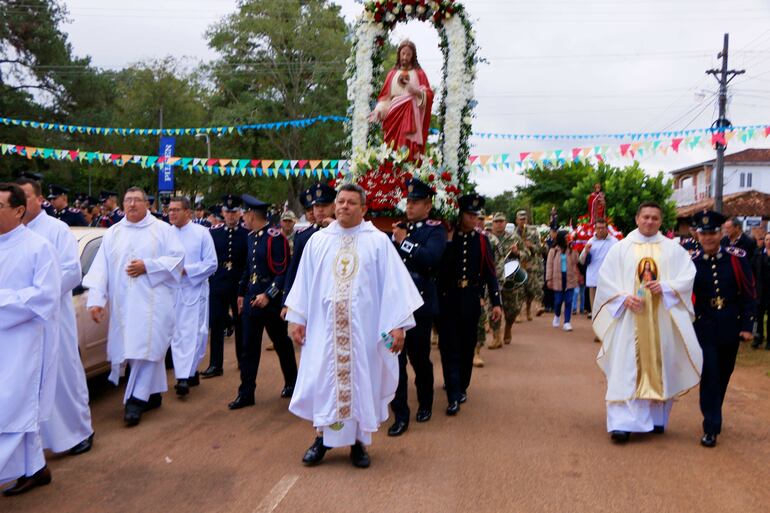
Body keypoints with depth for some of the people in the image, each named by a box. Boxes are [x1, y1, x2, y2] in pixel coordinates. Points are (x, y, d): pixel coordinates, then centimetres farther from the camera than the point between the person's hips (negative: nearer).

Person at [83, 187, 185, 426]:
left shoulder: (162, 229, 4)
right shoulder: (112, 233, 11)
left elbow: (177, 258, -3)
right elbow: (100, 268, 4)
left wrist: (147, 266, -13)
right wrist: (96, 299, -7)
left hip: (152, 301, -3)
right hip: (123, 303, 3)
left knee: (147, 348, -10)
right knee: (141, 350, 7)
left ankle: (136, 399, -6)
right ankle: (153, 394, 20)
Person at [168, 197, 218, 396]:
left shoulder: (201, 232, -5)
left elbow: (211, 263, -7)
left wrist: (185, 270, -16)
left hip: (194, 290, -4)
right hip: (172, 291, 4)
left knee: (192, 333, -8)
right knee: (177, 334, 8)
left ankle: (184, 377, -9)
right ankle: (190, 372, 19)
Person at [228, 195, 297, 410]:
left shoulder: (275, 237, -15)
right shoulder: (251, 237, 9)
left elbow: (284, 271, -18)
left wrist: (268, 295, -22)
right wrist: (242, 294, 17)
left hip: (270, 300, -7)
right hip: (251, 299, 7)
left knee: (281, 344, 10)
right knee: (249, 347, 6)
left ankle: (291, 383, 29)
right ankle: (246, 393, 10)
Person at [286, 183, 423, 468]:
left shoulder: (378, 241, -1)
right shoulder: (318, 240, 7)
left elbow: (393, 283, -5)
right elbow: (304, 281, 9)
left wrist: (397, 324, -11)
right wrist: (297, 318, 4)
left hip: (364, 326, -2)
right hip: (324, 325, 2)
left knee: (360, 379, 5)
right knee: (323, 378, 6)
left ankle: (358, 441, 20)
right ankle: (324, 437, 22)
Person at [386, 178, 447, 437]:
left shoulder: (436, 229, -3)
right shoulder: (399, 227, 12)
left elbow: (432, 257, -22)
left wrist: (404, 242, -17)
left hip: (420, 304, -4)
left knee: (419, 357, 10)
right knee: (395, 357, 0)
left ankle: (425, 403, 33)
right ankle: (401, 415, 8)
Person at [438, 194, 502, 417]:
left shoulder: (482, 240, 5)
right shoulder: (446, 238, -1)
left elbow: (490, 273, 3)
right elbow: (438, 268, -8)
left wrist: (496, 302, -1)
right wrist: (448, 242, -15)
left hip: (471, 300, 2)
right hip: (448, 299, -2)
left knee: (467, 346, 12)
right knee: (449, 347, -5)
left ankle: (462, 387, 29)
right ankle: (454, 396, -4)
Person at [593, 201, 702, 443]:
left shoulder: (673, 249, 7)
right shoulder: (620, 248, 4)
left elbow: (688, 274, -1)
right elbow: (606, 278, 0)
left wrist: (666, 287, -18)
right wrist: (624, 297, -15)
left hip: (661, 319, 2)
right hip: (629, 318, -1)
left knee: (659, 367, 8)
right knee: (625, 369, -5)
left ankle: (656, 418, 21)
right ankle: (622, 423, -6)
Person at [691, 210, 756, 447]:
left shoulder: (737, 258, -5)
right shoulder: (691, 262, -6)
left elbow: (748, 293, -1)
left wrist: (747, 326, -5)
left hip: (731, 328, 2)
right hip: (704, 328, -2)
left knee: (724, 375, 15)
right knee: (709, 376, -4)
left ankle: (713, 415, 36)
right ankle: (711, 428, 3)